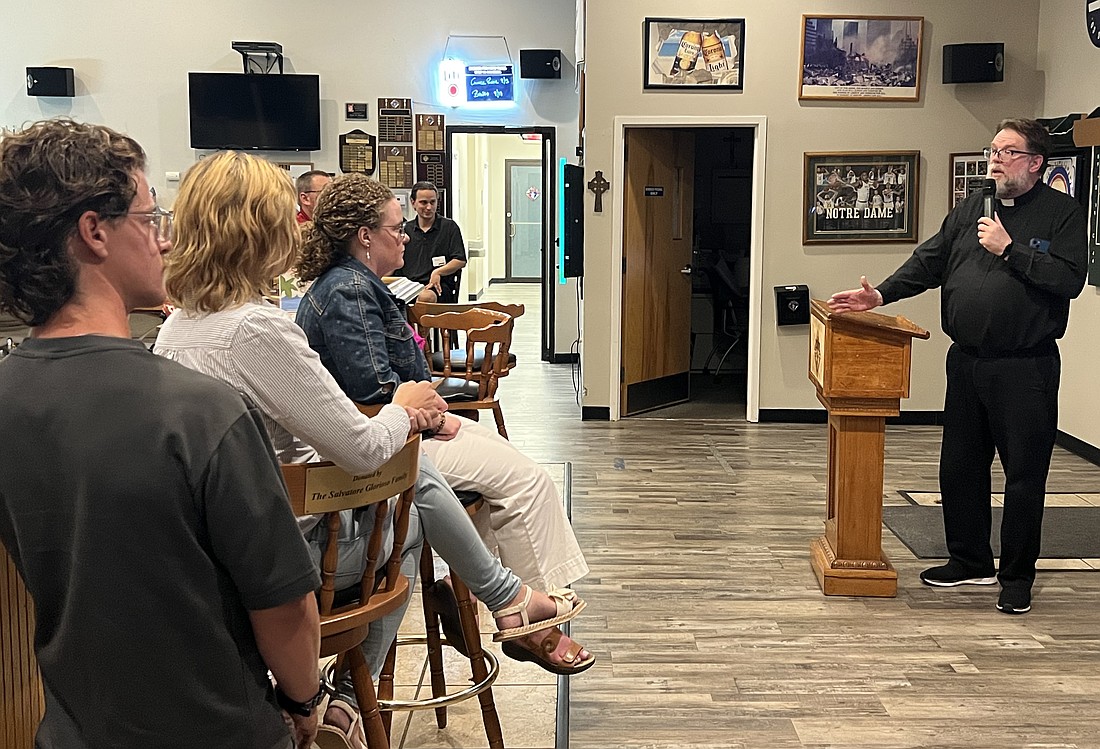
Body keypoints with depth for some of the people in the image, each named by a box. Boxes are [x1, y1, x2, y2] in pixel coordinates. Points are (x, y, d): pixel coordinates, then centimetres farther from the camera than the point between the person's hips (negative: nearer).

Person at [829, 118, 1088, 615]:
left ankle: (1017, 577, 14)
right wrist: (881, 294, 1)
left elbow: (1069, 279, -15)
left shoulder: (1061, 212, -4)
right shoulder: (971, 208, 13)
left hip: (1026, 367, -6)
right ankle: (970, 561, 29)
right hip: (967, 361, 6)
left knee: (1025, 473, 1)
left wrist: (1009, 249, -16)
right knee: (959, 466, 13)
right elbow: (928, 262, 13)